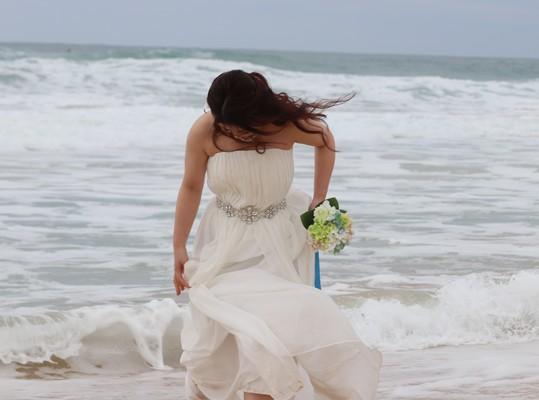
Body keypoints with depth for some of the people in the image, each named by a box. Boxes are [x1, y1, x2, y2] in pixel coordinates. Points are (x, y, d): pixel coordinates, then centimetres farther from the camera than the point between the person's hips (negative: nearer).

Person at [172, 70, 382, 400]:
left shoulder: (287, 123, -18)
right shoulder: (204, 132, -18)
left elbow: (326, 141, 4)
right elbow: (191, 188, -5)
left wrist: (319, 200, 1)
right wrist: (179, 248, -2)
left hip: (276, 241, 0)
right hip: (228, 242, 0)